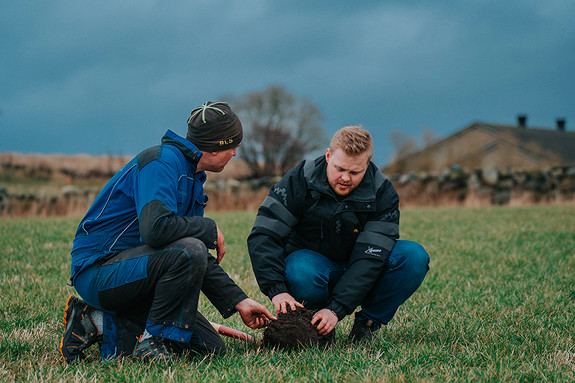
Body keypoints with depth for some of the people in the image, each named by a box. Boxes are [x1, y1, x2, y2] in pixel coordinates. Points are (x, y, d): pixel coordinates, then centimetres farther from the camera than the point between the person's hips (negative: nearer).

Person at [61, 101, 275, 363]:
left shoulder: (193, 177, 16)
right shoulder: (162, 161, -15)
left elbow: (201, 262, 18)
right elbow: (155, 228, -32)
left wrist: (238, 302, 10)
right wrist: (210, 230, -16)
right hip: (99, 270, -10)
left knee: (211, 348, -2)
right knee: (189, 251, -32)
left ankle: (98, 325, 6)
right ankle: (155, 342, -15)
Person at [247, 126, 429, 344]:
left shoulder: (382, 194, -17)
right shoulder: (300, 180, -18)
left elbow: (369, 259, -24)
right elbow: (263, 236, -22)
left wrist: (336, 309, -36)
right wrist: (277, 291, -37)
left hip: (360, 279, 2)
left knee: (413, 256, -25)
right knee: (301, 273, -39)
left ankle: (368, 321, -5)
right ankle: (316, 327, -6)